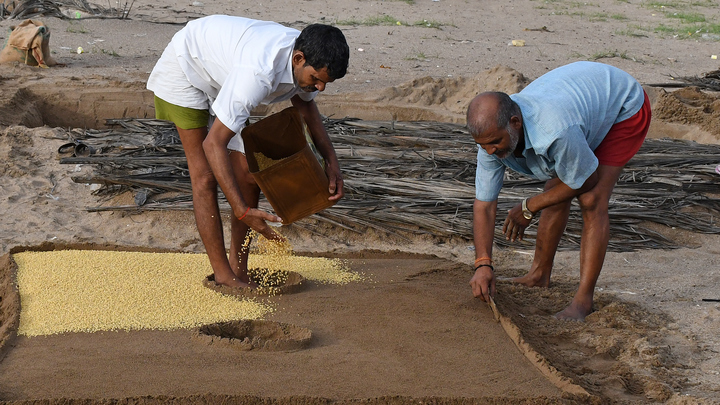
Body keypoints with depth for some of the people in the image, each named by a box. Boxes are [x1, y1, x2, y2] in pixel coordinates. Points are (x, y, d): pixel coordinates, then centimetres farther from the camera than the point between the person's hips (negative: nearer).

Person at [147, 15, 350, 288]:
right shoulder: (259, 73, -45)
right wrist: (242, 211, -43)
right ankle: (223, 275, -7)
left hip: (223, 71, 8)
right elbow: (213, 144, -40)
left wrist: (330, 159, -5)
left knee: (248, 173, 0)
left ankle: (239, 270, 7)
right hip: (184, 68, -8)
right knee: (204, 176, -12)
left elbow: (304, 103, 7)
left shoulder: (308, 61, -20)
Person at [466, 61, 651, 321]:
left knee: (592, 200, -17)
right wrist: (483, 264, -24)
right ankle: (540, 274, 28)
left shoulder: (554, 132, -45)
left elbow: (585, 181, -24)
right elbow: (483, 204, -15)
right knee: (555, 195, 8)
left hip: (623, 107, -7)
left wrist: (529, 208, -12)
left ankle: (583, 300, -13)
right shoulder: (492, 131, -23)